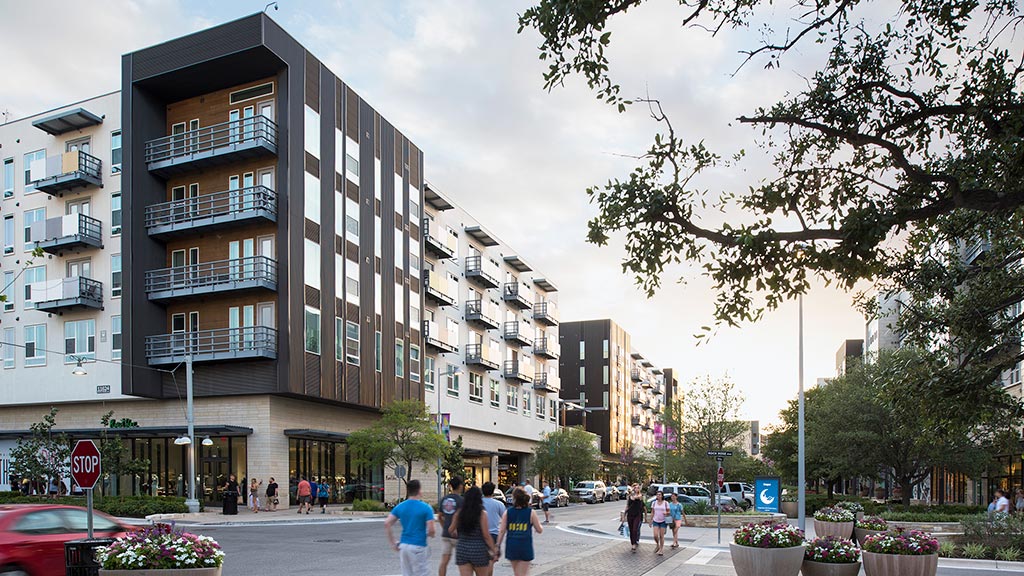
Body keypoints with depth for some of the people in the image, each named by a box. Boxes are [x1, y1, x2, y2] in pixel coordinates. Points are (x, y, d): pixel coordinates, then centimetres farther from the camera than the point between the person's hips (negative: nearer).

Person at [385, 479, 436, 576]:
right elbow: (431, 531, -13)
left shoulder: (399, 507, 5)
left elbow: (387, 523, -1)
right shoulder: (426, 508, -8)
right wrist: (431, 534, 10)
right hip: (418, 546, -5)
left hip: (403, 546, 5)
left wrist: (393, 543, 4)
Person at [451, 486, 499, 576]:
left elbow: (450, 530, 8)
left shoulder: (459, 513, 1)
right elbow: (486, 536, -10)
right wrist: (494, 550, -2)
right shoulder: (482, 514, -9)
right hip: (479, 550, -3)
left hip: (462, 549, 3)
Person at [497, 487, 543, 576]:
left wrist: (498, 545, 3)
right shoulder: (530, 512, -3)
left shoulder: (507, 512, 0)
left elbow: (502, 531, -3)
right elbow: (539, 530, 2)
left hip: (511, 547, 2)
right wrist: (540, 525, 24)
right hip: (525, 546, -2)